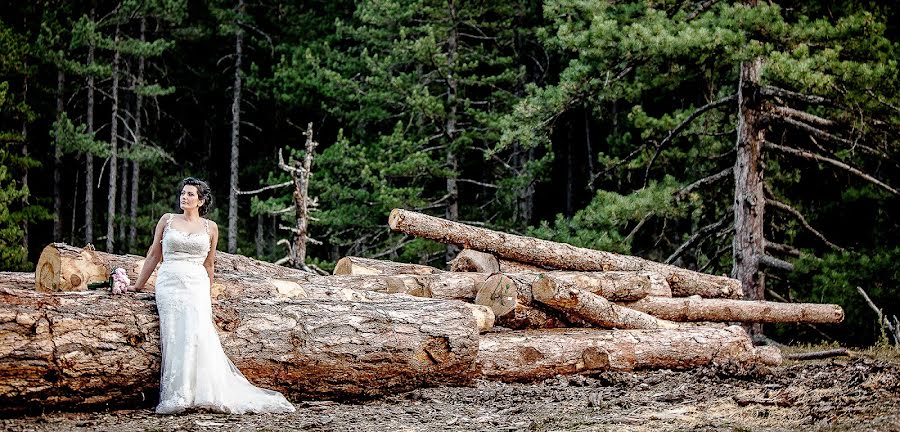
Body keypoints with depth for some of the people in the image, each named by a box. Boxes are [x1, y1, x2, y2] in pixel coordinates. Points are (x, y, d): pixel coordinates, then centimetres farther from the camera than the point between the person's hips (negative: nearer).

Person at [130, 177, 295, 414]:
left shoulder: (210, 227, 11)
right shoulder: (167, 220, 11)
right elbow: (154, 255, 16)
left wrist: (207, 295, 21)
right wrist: (138, 285, 15)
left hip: (196, 285, 0)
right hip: (169, 283, 0)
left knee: (198, 336, -17)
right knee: (175, 337, -12)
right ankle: (176, 395, -14)